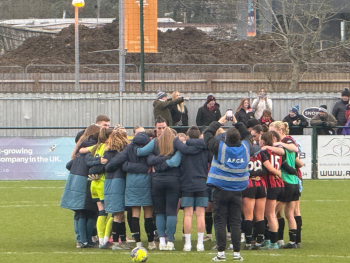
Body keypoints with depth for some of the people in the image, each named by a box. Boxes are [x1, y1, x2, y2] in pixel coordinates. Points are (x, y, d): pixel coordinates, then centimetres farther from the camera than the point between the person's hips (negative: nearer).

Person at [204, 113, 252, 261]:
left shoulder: (220, 148, -11)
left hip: (221, 190, -3)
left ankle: (221, 252, -4)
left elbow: (207, 134, 3)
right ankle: (237, 253, 4)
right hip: (237, 191, 3)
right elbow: (247, 135, 21)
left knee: (220, 221, 0)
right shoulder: (245, 147, -2)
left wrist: (219, 122, 14)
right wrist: (237, 123, 25)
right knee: (235, 222, 6)